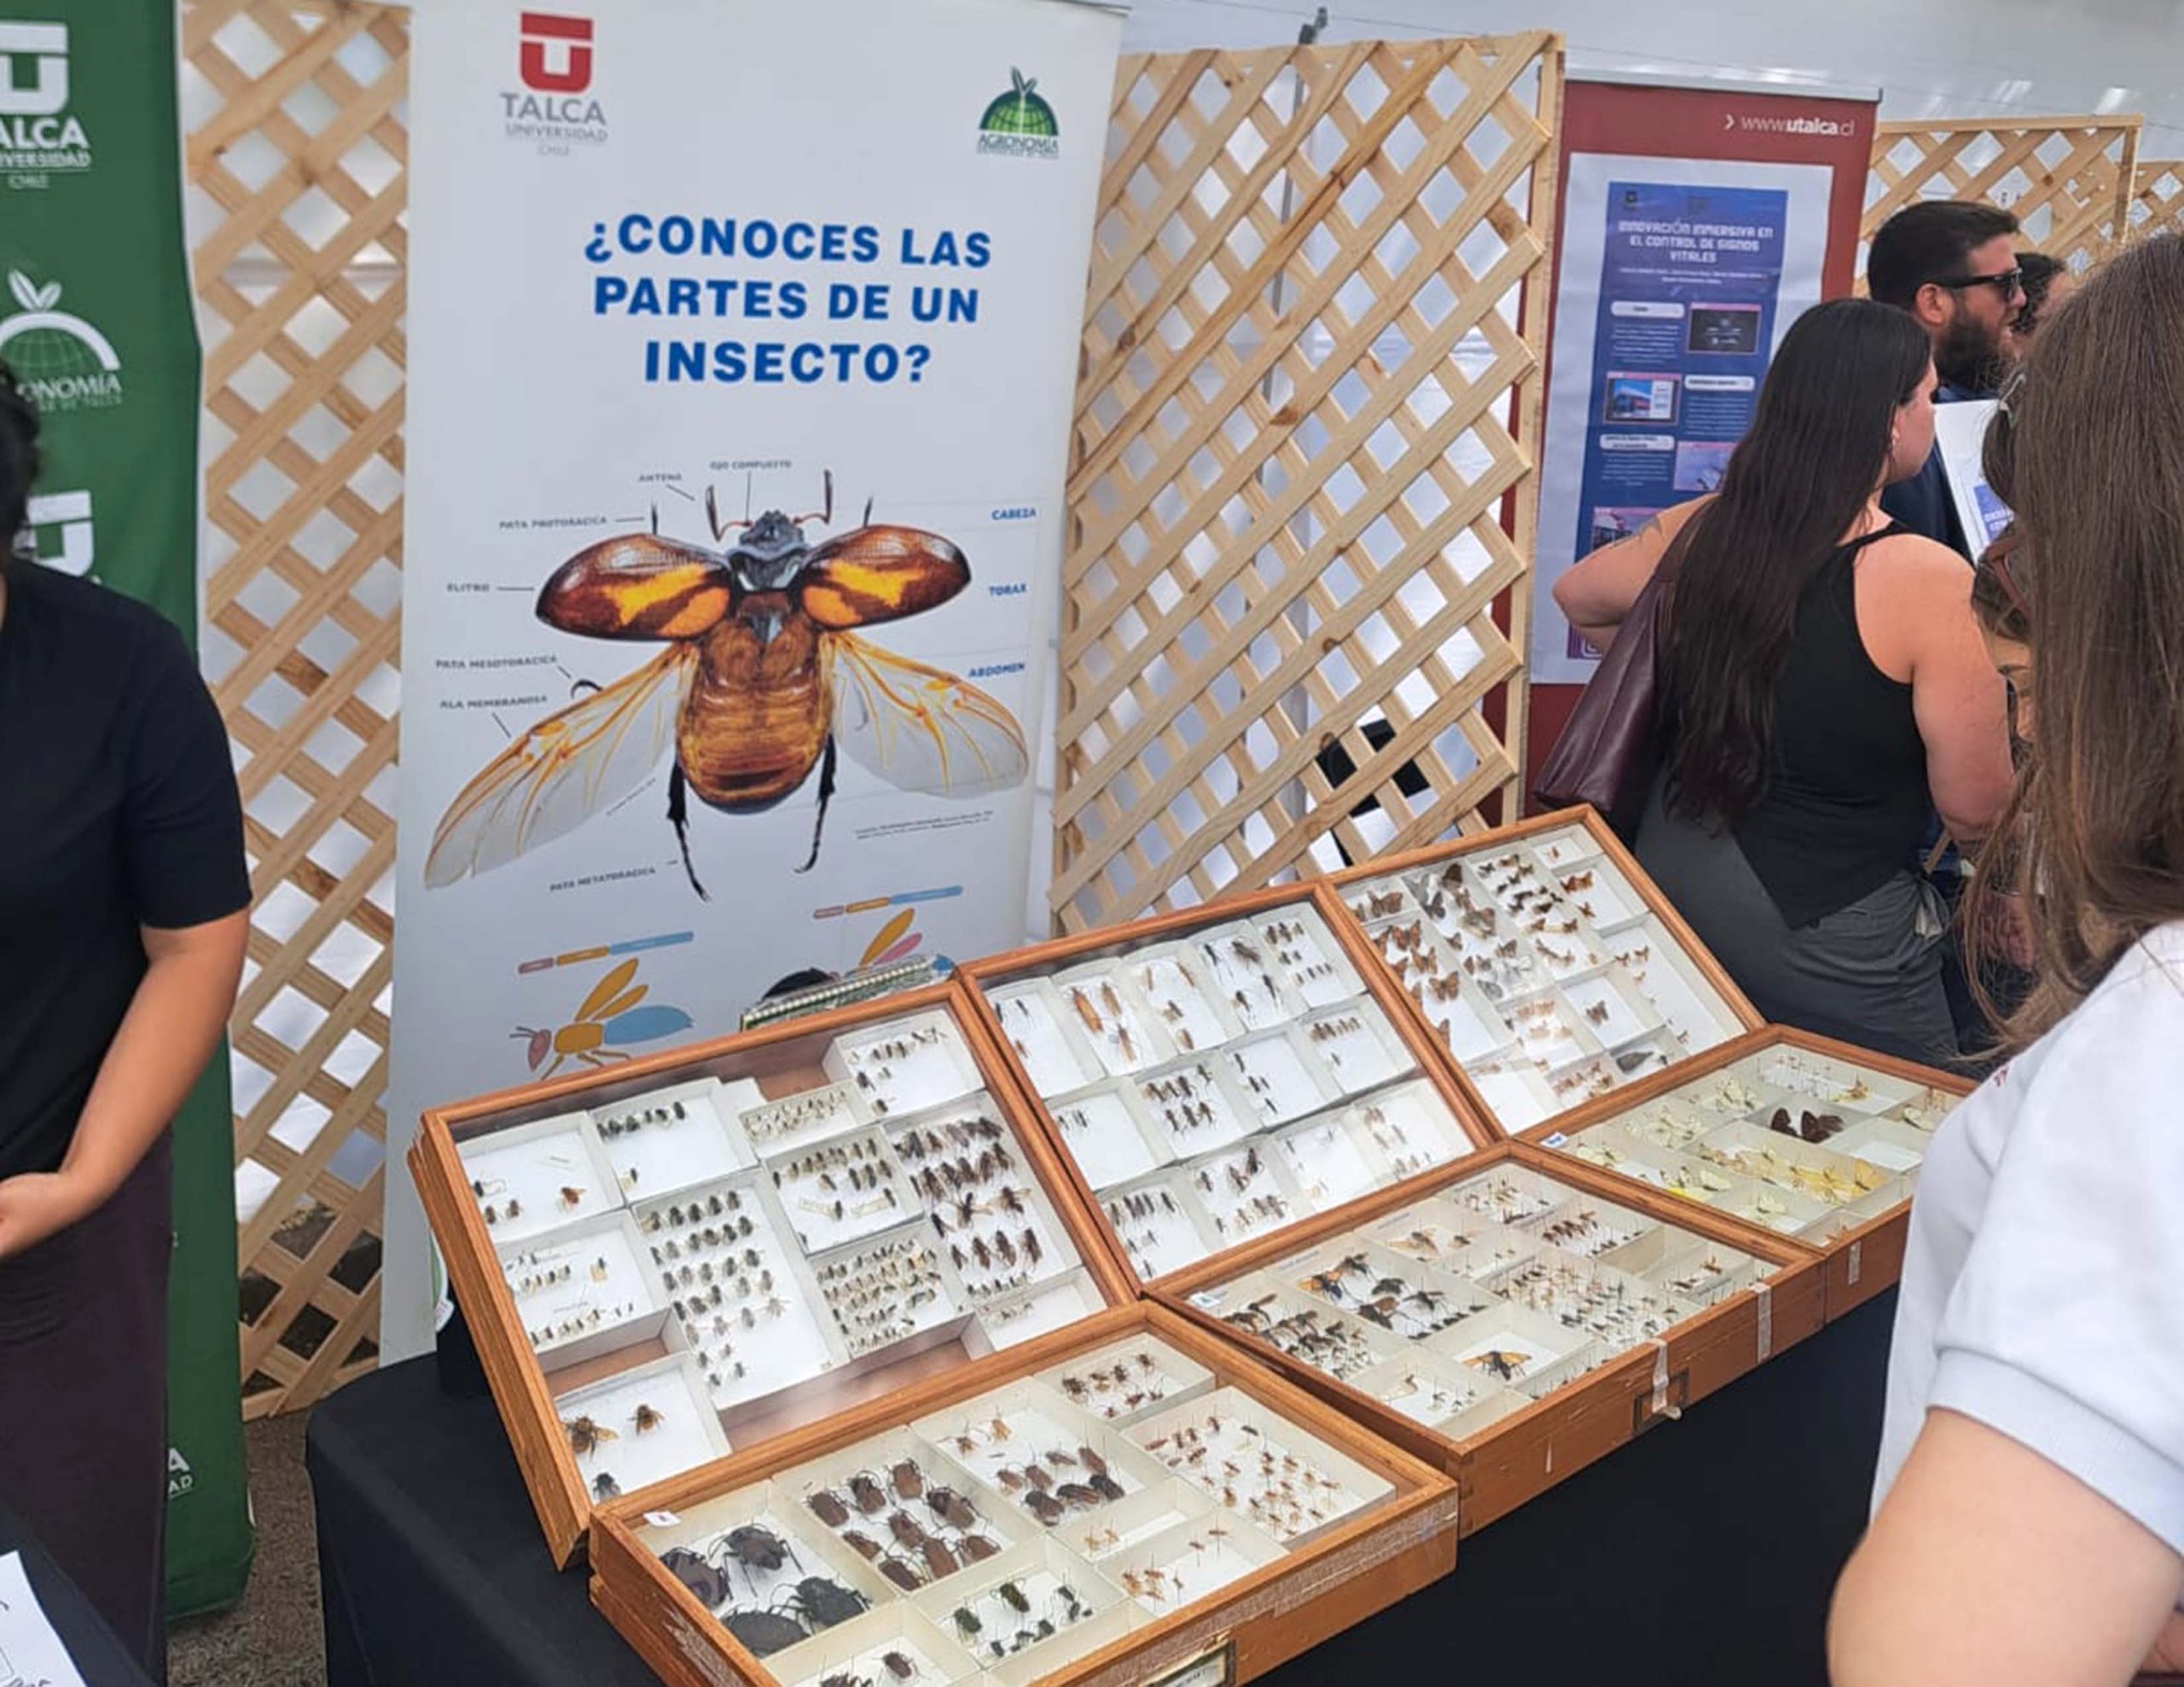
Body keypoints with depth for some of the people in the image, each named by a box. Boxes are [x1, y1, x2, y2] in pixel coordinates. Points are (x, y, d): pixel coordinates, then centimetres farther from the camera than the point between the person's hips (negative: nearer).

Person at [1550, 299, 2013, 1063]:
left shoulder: (1702, 530, -3)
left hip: (1674, 872, 6)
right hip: (1822, 922, -6)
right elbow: (1974, 808, -16)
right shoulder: (1925, 578, -21)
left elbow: (1578, 597, 18)